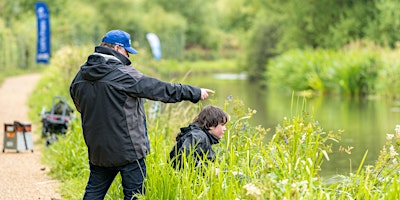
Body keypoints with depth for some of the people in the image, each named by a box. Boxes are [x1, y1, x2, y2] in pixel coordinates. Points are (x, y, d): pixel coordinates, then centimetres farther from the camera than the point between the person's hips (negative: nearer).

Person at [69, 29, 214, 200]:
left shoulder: (81, 77, 5)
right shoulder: (123, 74, -15)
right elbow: (160, 90, -10)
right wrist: (195, 93, 0)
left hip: (96, 151, 7)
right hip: (127, 150, -6)